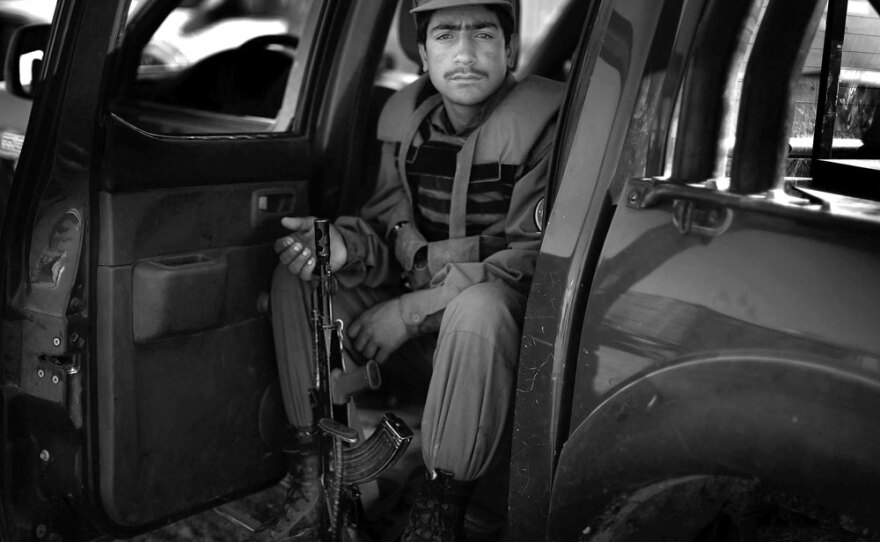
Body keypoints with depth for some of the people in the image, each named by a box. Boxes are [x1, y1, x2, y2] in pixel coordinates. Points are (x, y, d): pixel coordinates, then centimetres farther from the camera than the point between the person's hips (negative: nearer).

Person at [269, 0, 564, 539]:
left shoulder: (548, 120, -17)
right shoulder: (406, 114, 2)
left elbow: (533, 260, -20)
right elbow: (390, 227, 5)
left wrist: (413, 310, -23)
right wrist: (345, 247, -21)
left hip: (507, 317, -6)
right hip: (419, 300, 6)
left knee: (479, 309, -39)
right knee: (298, 275, -8)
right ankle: (315, 462, -5)